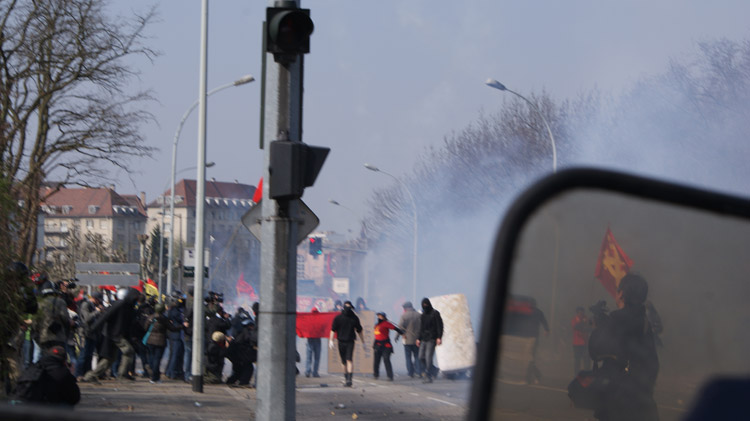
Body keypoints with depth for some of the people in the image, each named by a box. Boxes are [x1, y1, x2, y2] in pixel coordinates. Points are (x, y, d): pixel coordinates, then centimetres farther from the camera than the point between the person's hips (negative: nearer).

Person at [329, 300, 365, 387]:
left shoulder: (354, 318, 4)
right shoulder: (338, 318, 1)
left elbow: (359, 330, 12)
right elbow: (333, 330, 1)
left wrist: (363, 342, 16)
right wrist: (331, 341, -9)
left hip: (350, 342, -1)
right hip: (341, 342, 1)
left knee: (349, 360, -15)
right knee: (344, 362, 8)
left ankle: (349, 379, -23)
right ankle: (346, 378, 24)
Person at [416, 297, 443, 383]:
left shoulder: (435, 313, -3)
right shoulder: (423, 315, 17)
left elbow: (440, 326, -8)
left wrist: (439, 337, -16)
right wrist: (419, 339, 17)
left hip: (431, 339, -7)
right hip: (424, 339, 7)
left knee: (428, 357, -13)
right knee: (421, 357, 1)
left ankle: (428, 377, -11)